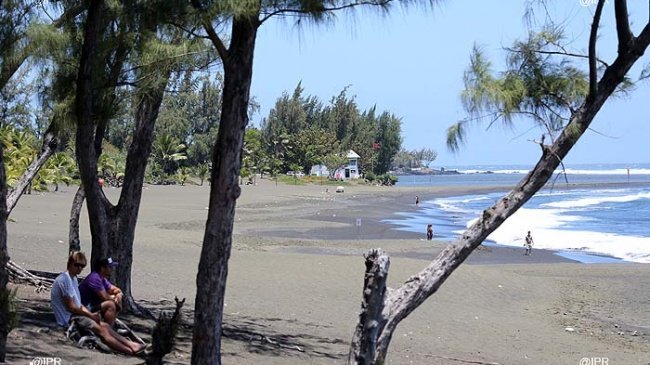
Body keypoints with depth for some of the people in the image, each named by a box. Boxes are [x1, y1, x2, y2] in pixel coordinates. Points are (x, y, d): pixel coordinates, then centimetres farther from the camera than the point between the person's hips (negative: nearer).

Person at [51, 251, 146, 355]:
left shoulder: (73, 279, 17)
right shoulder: (64, 279, -16)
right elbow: (71, 307, -18)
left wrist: (91, 314, 2)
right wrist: (91, 315, -9)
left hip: (75, 315, 10)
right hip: (69, 318, -10)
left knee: (105, 325, 5)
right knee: (102, 330, -16)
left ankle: (129, 344, 2)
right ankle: (130, 351, -20)